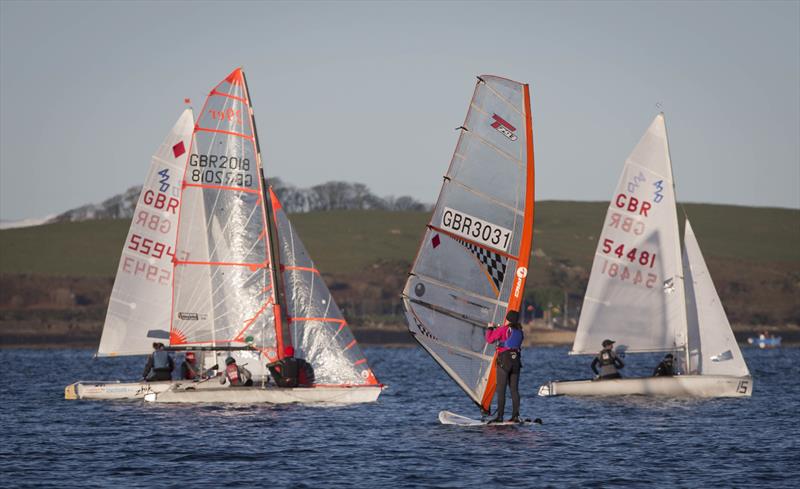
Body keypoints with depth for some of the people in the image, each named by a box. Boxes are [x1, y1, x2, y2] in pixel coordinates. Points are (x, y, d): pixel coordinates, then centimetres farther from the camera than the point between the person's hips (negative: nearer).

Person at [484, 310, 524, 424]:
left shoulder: (502, 330, -7)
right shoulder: (519, 332, 12)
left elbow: (489, 339, -1)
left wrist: (490, 328, 17)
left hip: (504, 360, -6)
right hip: (516, 361, 6)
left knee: (501, 390, -6)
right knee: (514, 389, 7)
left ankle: (500, 416, -11)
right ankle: (515, 416, 2)